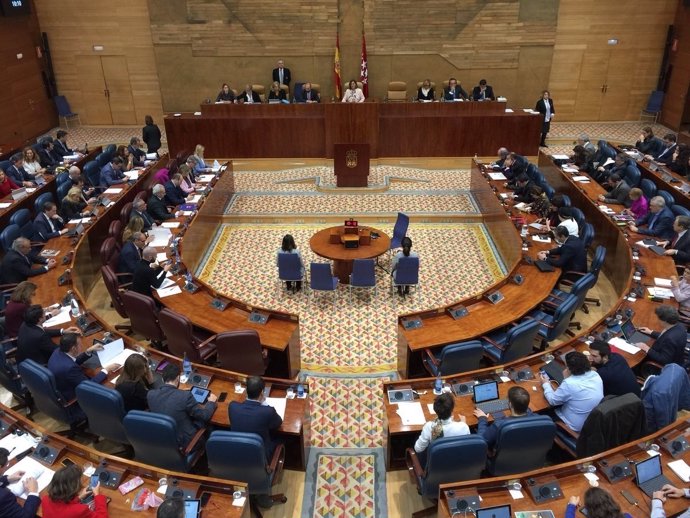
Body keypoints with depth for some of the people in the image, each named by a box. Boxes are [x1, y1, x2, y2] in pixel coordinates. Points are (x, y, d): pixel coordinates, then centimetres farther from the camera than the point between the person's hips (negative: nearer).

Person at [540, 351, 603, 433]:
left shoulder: (569, 384, -28)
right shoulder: (595, 375, -9)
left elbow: (553, 401, -12)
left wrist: (546, 384, 2)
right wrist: (568, 378, 6)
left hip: (578, 427, -6)